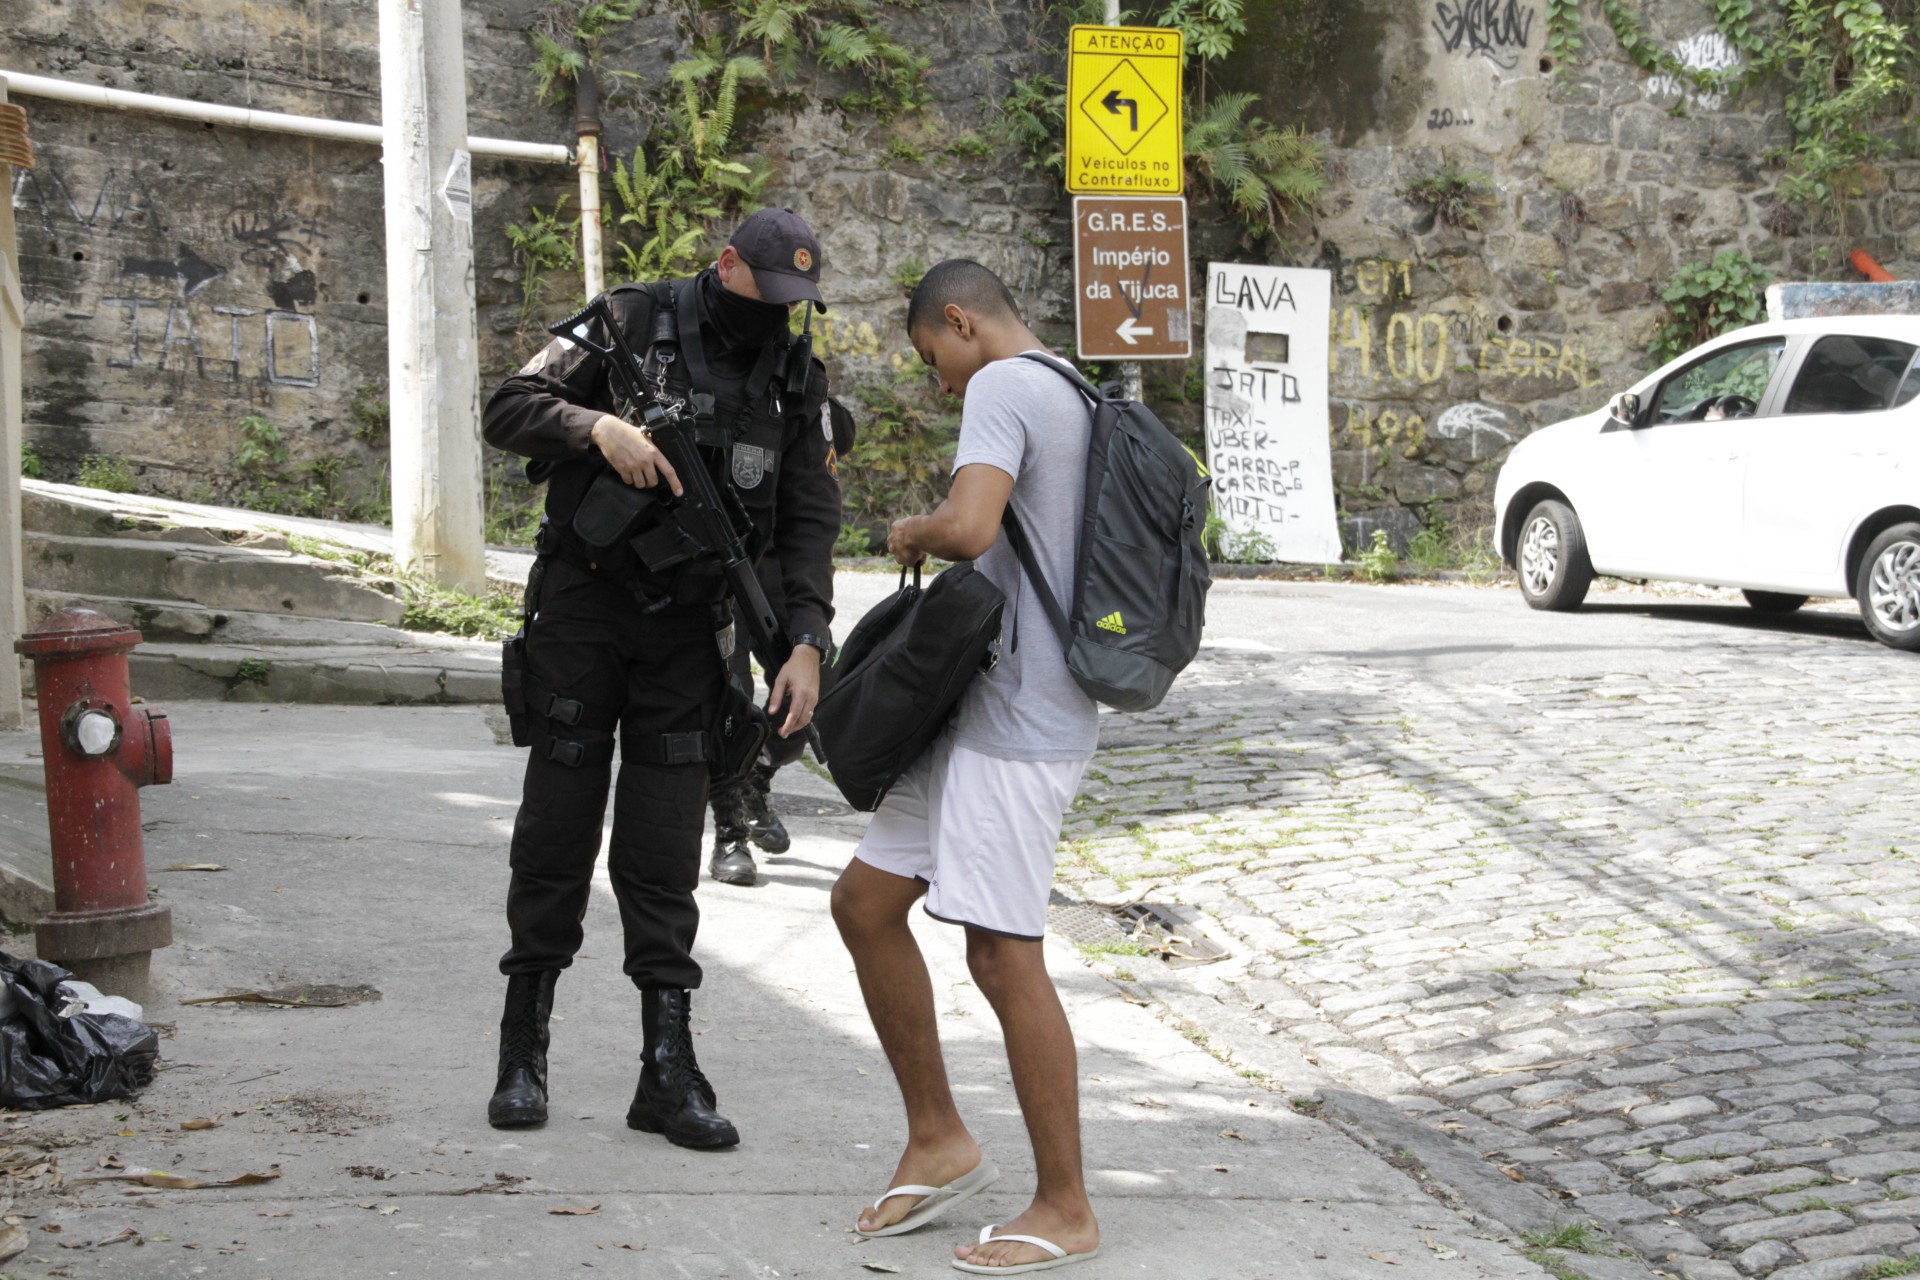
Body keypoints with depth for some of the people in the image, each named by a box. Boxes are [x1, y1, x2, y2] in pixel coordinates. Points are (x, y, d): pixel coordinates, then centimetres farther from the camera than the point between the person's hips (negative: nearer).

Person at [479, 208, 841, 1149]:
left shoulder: (793, 376, 4)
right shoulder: (630, 324, -6)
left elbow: (808, 521, 3)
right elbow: (509, 410, -8)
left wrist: (806, 642, -9)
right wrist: (598, 427, -27)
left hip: (687, 628, 2)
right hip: (582, 608, -2)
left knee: (665, 852, -1)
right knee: (557, 829, 2)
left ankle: (668, 1072, 1)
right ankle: (522, 1052, 13)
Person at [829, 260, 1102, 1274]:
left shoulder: (1002, 390, -11)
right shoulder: (1078, 402, 19)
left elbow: (967, 527, -27)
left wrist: (911, 532, -6)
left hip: (1019, 725, -10)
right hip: (980, 712, 10)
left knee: (1002, 953, -6)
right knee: (864, 901, 12)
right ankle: (937, 1141, 19)